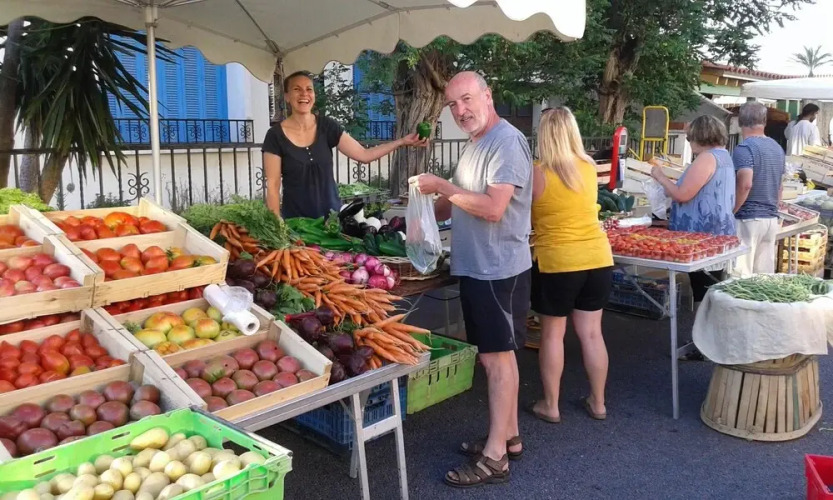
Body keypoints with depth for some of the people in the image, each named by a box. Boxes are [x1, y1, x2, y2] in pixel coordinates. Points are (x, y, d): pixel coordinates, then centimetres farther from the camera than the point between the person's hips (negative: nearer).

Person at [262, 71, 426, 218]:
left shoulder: (327, 126, 0)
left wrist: (403, 141, -7)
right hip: (296, 220, -2)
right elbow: (273, 185, -7)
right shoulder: (276, 136, -8)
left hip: (331, 215, 3)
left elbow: (364, 154, 0)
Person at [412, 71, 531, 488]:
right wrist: (426, 209, 7)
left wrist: (443, 187, -18)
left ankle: (494, 457, 8)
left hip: (499, 271, -9)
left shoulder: (506, 142, -16)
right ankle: (508, 436, 30)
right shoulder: (474, 143, 14)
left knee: (498, 357, -2)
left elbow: (493, 208, -25)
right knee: (495, 355, 16)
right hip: (477, 267, 9)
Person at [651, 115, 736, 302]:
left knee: (703, 293, -7)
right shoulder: (723, 156, 18)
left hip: (704, 236, -10)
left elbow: (682, 195, -18)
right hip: (716, 234, 10)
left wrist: (660, 177, -5)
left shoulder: (707, 158, -14)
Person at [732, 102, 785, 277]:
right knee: (765, 275, 11)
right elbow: (779, 186, 20)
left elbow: (745, 185, -22)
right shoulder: (777, 148, 14)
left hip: (748, 218, -8)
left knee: (741, 275, -5)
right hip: (772, 218, 8)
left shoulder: (744, 148, -11)